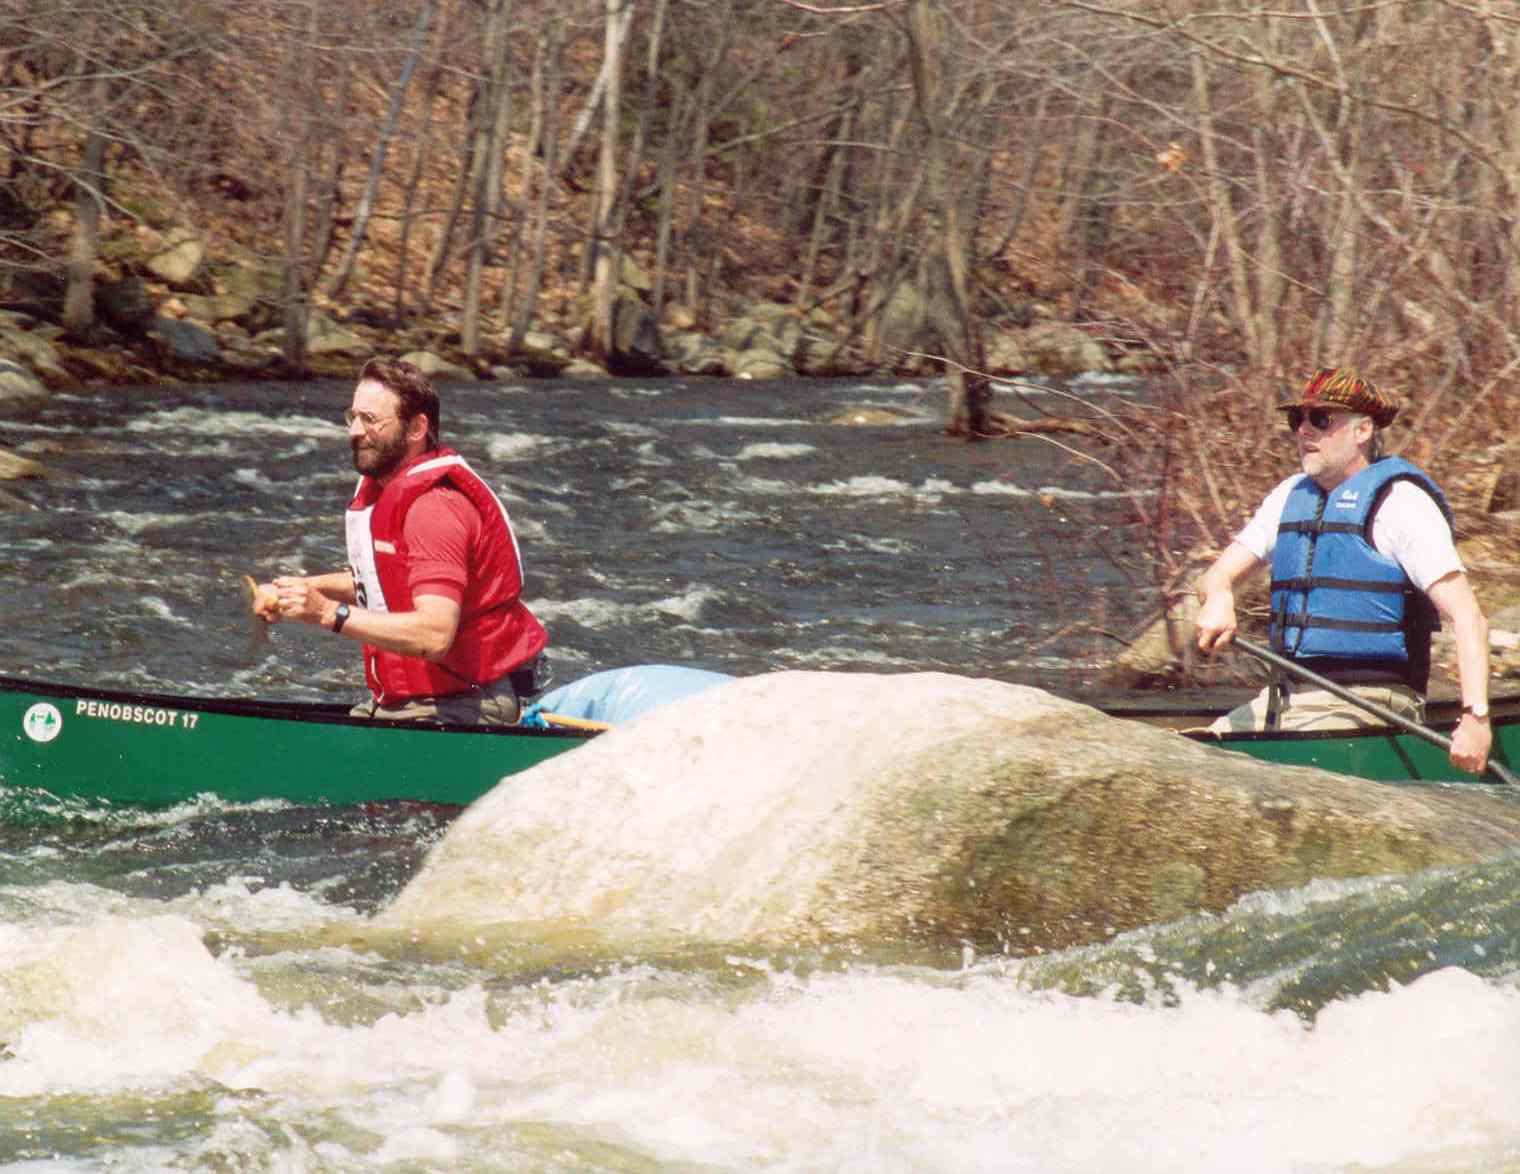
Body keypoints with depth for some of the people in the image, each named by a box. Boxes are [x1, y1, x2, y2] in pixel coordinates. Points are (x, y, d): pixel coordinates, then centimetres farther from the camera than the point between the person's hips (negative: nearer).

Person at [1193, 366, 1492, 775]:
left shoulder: (1398, 501, -7)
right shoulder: (1291, 497, 15)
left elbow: (1467, 617, -14)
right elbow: (1216, 575, 14)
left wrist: (1476, 717, -26)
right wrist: (1218, 598, -13)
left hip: (1362, 704, -7)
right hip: (1286, 695, 7)